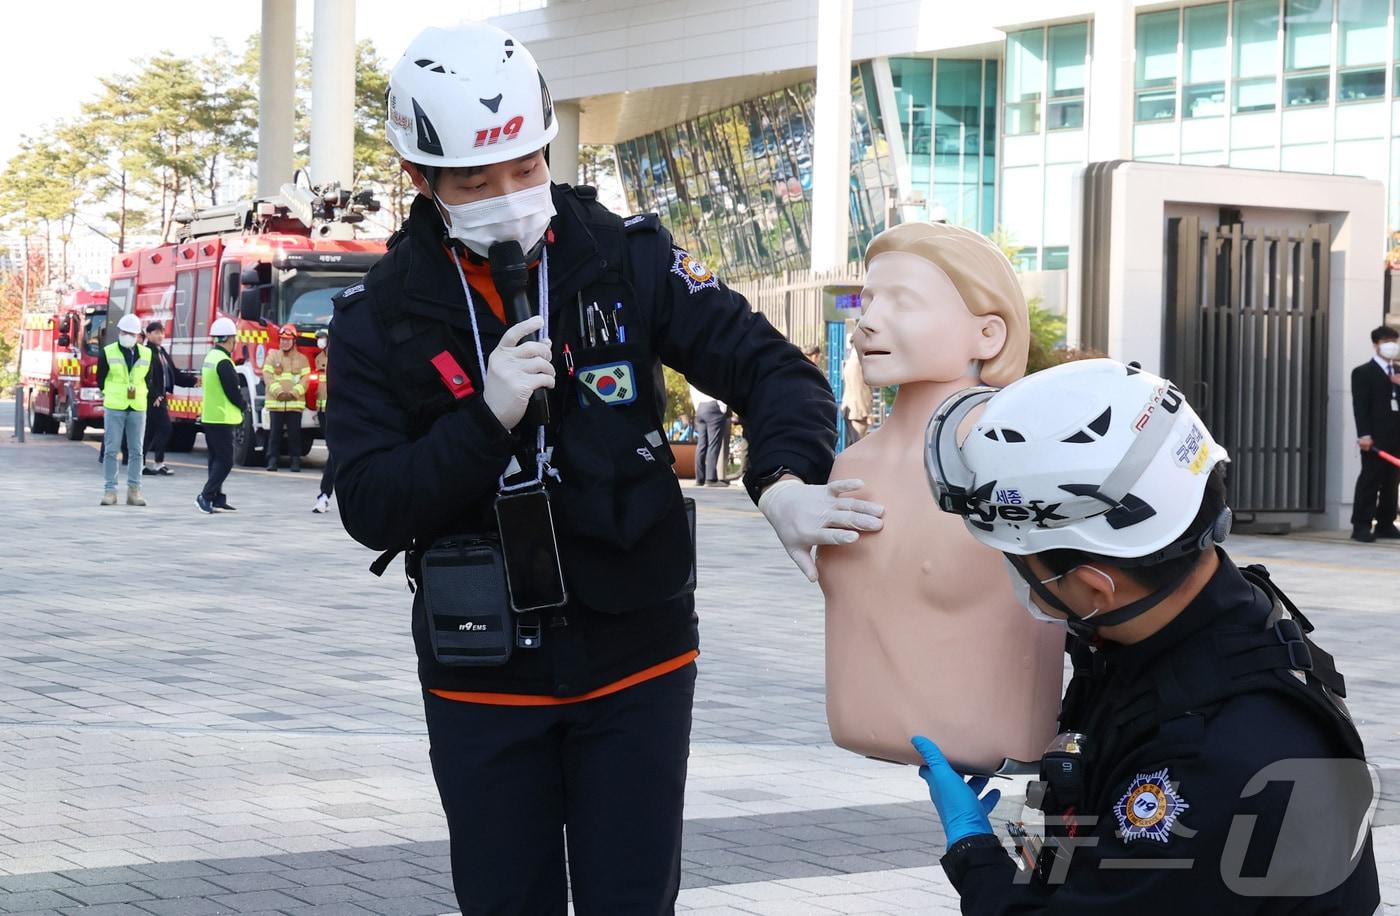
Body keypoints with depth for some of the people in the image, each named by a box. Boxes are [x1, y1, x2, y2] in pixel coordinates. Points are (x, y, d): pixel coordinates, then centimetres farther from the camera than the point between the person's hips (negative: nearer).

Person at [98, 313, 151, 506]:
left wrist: (139, 395, 9)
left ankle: (134, 490, 7)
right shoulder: (107, 353, 1)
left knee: (136, 451, 3)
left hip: (138, 408, 2)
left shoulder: (146, 354, 8)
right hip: (114, 408, -2)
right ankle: (110, 490, 2)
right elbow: (100, 380, 8)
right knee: (111, 450, -1)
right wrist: (111, 396, 11)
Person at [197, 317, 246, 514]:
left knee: (216, 459, 13)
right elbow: (233, 391, -17)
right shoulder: (223, 361, -18)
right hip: (222, 417, -10)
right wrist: (243, 406, 2)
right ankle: (206, 495, -13)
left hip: (209, 416, 10)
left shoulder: (210, 356, 11)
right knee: (225, 461, -7)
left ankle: (217, 498, 15)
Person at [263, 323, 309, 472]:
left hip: (295, 403, 0)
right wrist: (278, 392, -15)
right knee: (275, 432, 0)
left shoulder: (302, 359, 10)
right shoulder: (272, 357, 9)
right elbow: (267, 376, -1)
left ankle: (295, 460, 5)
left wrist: (294, 393, -14)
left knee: (294, 433, 0)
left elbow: (305, 379, 2)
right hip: (275, 403, 0)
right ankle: (272, 460, 4)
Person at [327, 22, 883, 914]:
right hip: (483, 678, 1)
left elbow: (774, 369, -9)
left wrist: (785, 481, -29)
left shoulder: (629, 257, -6)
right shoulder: (383, 315, -5)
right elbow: (369, 507, -9)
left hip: (635, 663, 0)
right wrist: (487, 420, -23)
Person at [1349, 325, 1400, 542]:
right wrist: (1364, 434, -19)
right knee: (1370, 480, -9)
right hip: (1376, 437, -6)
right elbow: (1360, 406, -8)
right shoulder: (1363, 372, 1)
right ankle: (1361, 526, -9)